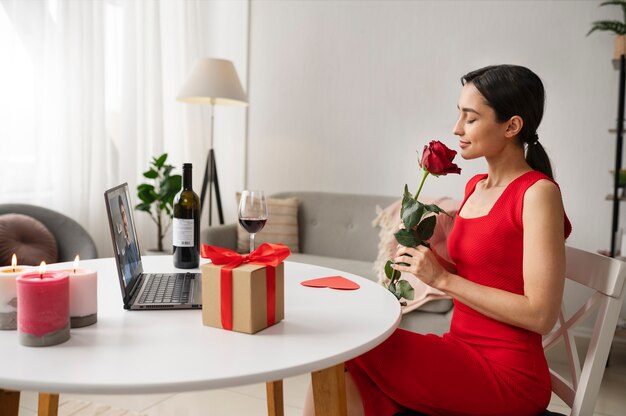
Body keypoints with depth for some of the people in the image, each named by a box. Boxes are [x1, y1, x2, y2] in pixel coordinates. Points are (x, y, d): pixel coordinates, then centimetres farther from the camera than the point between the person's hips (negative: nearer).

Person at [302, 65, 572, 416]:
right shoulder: (476, 186, 10)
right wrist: (425, 249, -3)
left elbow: (541, 315, -18)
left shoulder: (538, 192, -13)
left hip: (505, 376, -6)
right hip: (465, 358, 6)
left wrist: (442, 278, -16)